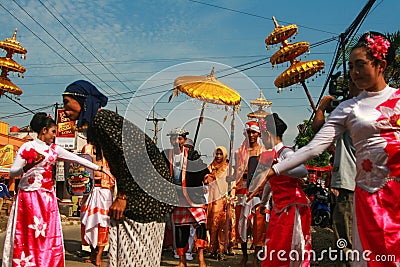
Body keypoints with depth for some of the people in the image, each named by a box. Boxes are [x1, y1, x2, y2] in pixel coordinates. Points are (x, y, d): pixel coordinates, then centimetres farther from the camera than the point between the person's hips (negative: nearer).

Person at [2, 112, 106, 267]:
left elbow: (78, 159, 10)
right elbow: (12, 173, -5)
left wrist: (99, 168, 8)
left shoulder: (54, 149, 10)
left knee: (48, 235, 2)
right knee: (28, 236, -4)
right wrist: (28, 166, -23)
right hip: (28, 196, -4)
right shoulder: (26, 147, -2)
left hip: (47, 198, 4)